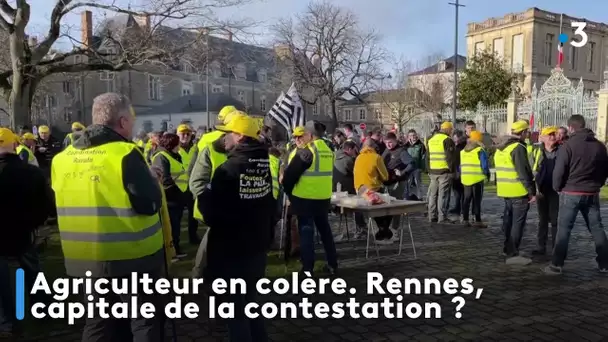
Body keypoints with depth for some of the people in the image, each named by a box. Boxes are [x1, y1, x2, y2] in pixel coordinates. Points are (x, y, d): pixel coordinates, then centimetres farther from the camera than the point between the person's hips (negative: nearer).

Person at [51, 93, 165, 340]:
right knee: (144, 320, 9)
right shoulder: (125, 154, -17)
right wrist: (152, 179, -1)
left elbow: (59, 205, 15)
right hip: (132, 256, -6)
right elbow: (150, 204, -19)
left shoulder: (63, 158, 4)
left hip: (86, 258, 7)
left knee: (100, 322, 21)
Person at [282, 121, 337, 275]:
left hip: (305, 198, -7)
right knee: (325, 229, 17)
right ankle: (333, 264, 24)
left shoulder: (305, 151, -15)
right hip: (323, 198, 7)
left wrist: (288, 190, 5)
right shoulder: (328, 150, 8)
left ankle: (307, 269, 6)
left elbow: (290, 174, -11)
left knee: (306, 231, 2)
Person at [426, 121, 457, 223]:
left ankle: (432, 216, 16)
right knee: (443, 194, -5)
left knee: (433, 194, 11)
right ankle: (442, 217, -4)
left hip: (433, 171, 7)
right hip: (445, 171, -7)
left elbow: (428, 157, 19)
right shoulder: (447, 140, -9)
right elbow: (450, 157, -14)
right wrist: (452, 169, -7)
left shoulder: (431, 140, 16)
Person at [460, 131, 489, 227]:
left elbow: (461, 165, 14)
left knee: (467, 199, 13)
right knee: (477, 199, 0)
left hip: (465, 178, 6)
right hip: (477, 178, -6)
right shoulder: (480, 150, -9)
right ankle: (477, 221, 1)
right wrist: (487, 173, 5)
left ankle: (465, 219, 15)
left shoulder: (463, 151, 11)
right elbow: (484, 165, -11)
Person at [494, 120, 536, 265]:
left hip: (506, 190, 9)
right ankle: (513, 254, -4)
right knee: (518, 223, -5)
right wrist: (532, 191, -17)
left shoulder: (500, 148, 13)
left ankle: (508, 248, 28)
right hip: (519, 191, -9)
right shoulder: (518, 148, -15)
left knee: (509, 220, 18)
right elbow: (524, 172, -20)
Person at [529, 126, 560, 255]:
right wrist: (535, 188, -6)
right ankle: (541, 247, 18)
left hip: (556, 190, -2)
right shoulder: (536, 151, 3)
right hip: (541, 190, 2)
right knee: (542, 220, 11)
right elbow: (531, 170, 1)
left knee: (555, 220, 4)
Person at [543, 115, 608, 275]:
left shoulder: (568, 145, -11)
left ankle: (556, 265, 0)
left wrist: (557, 188, 2)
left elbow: (559, 171, -13)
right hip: (592, 194, 5)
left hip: (571, 193, -5)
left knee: (563, 229, 0)